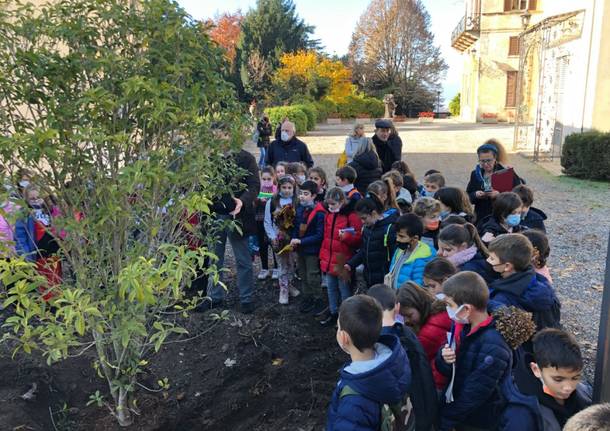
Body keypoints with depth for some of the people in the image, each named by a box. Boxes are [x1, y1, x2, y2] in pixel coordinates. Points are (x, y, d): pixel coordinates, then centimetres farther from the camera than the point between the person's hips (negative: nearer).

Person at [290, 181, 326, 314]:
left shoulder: (319, 213, -21)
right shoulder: (300, 208, 1)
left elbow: (319, 235, -22)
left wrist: (301, 241, -23)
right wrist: (294, 240, -6)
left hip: (312, 250, -7)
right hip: (300, 248, 7)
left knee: (312, 277, 4)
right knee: (303, 275, 19)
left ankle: (318, 301, 22)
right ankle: (307, 298, 35)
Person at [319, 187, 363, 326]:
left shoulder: (351, 216, -15)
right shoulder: (329, 215, 8)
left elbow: (359, 239, -13)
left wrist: (347, 236, -31)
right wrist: (323, 256, 16)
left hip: (343, 261, -7)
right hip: (329, 260, 7)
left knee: (344, 289, 3)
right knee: (331, 288, 18)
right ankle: (333, 314, 32)